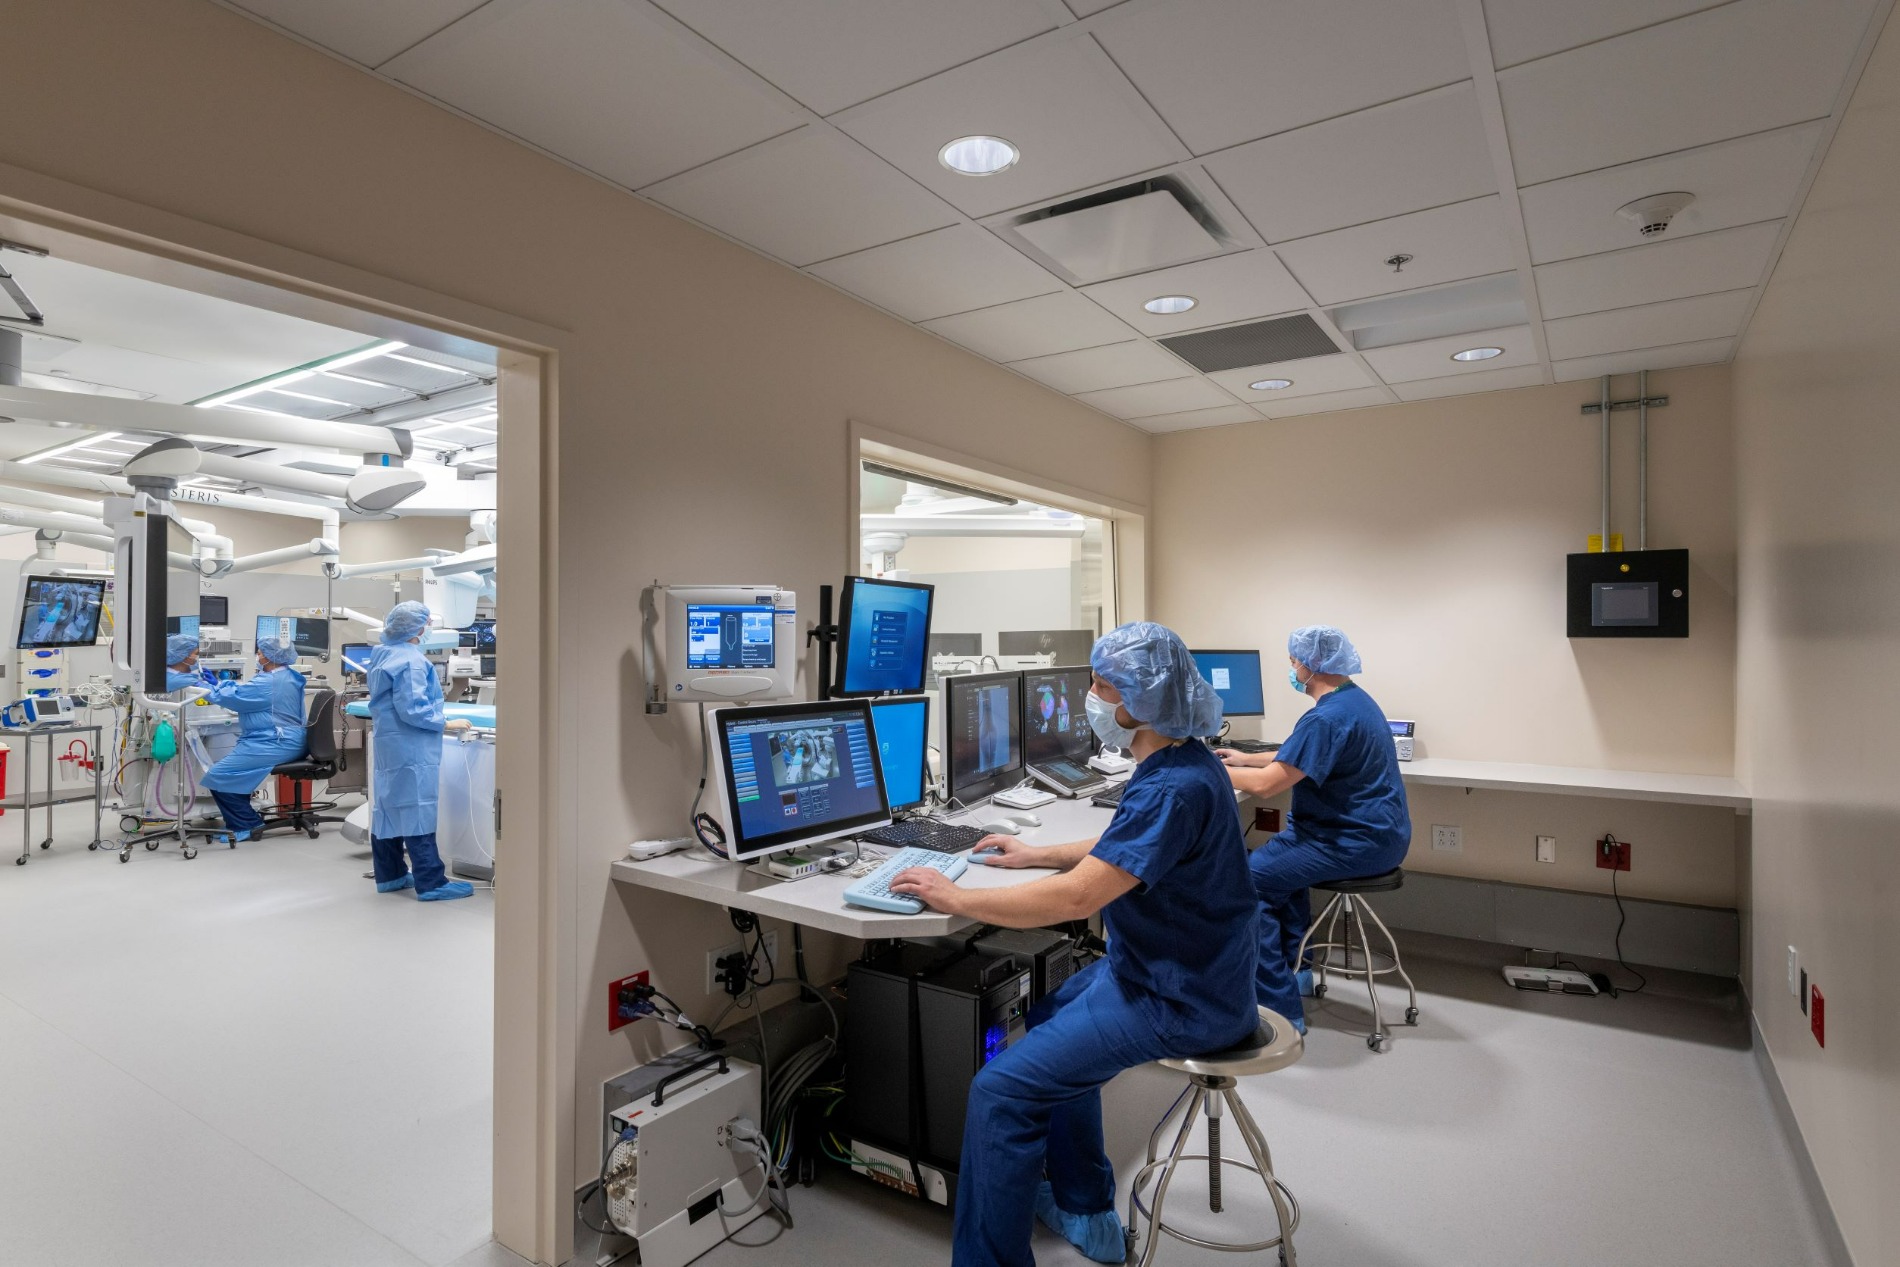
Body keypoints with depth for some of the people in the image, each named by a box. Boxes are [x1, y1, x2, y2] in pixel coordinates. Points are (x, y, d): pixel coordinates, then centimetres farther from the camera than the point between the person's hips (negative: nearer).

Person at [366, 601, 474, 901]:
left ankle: (389, 874, 25)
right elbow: (412, 709, -23)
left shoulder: (382, 654, 13)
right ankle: (430, 882, -2)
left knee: (387, 808, 15)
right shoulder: (411, 661, -18)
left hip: (386, 744, 10)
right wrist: (447, 724, -16)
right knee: (417, 810, -6)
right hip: (410, 747, -10)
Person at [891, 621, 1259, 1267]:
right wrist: (1039, 853, 16)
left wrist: (954, 898, -21)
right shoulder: (1182, 763, 5)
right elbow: (1127, 849, 20)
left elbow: (1076, 898, -31)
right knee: (1050, 1019, 26)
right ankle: (1084, 1213, 36)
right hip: (1174, 968, 11)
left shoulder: (1172, 789, -28)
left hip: (1176, 1001, -11)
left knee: (1000, 1092, -11)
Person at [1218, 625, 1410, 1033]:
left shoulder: (1327, 717, -24)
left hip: (1360, 843, -11)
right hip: (1377, 831, 11)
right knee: (1276, 859, 27)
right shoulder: (1354, 698, 11)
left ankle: (1281, 1010, -8)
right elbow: (1300, 757, 23)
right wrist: (1246, 759, 21)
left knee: (1248, 880, -12)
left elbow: (1266, 784, -27)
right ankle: (1294, 969, 30)